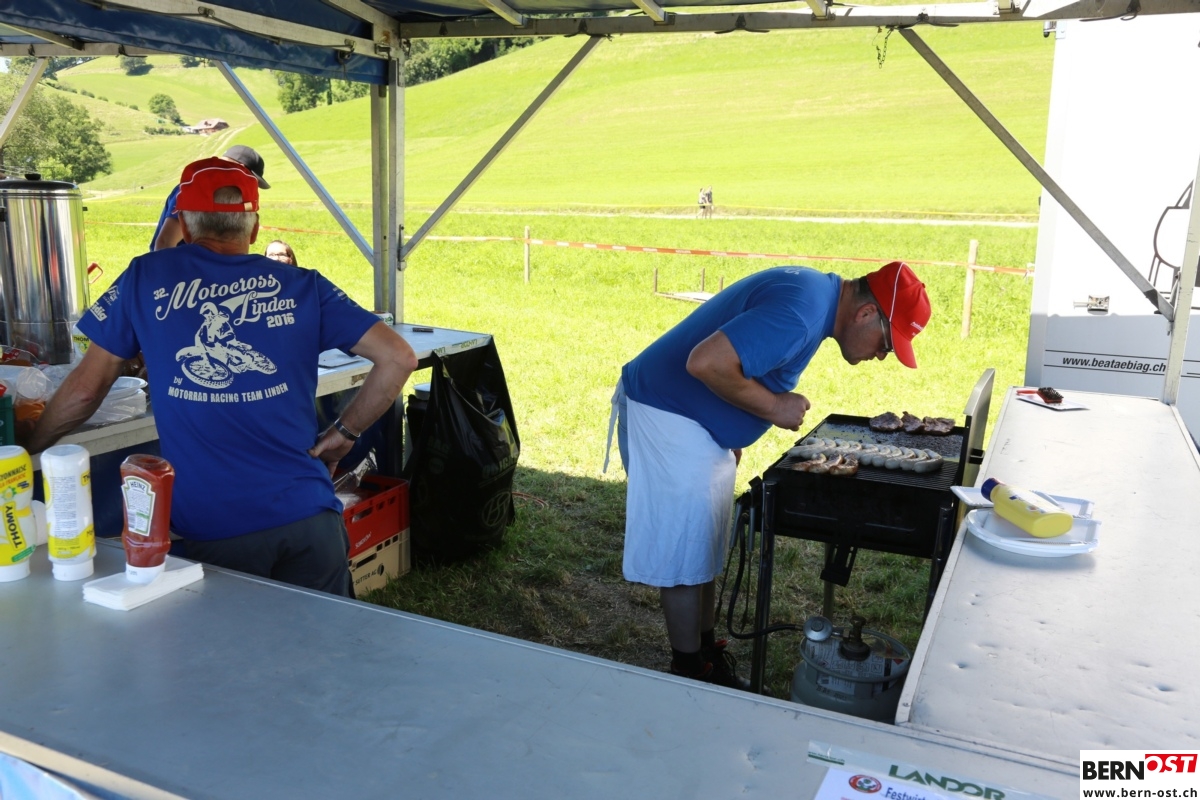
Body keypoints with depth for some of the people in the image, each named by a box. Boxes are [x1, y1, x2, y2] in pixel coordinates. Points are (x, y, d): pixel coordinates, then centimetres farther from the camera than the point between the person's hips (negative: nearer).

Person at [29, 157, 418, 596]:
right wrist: (344, 434, 10)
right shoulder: (301, 286, 6)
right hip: (308, 515, 1)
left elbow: (84, 390, 9)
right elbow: (398, 358, 0)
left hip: (215, 531, -1)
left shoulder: (147, 278, 5)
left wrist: (26, 451, 27)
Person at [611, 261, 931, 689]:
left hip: (703, 426, 10)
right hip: (667, 418, -10)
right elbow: (705, 362, -35)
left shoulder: (817, 293, 5)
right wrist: (773, 406, -21)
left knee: (705, 549, 16)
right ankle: (690, 672, 12)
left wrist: (733, 438, 14)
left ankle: (707, 653, 28)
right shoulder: (799, 314, -27)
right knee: (683, 555, -1)